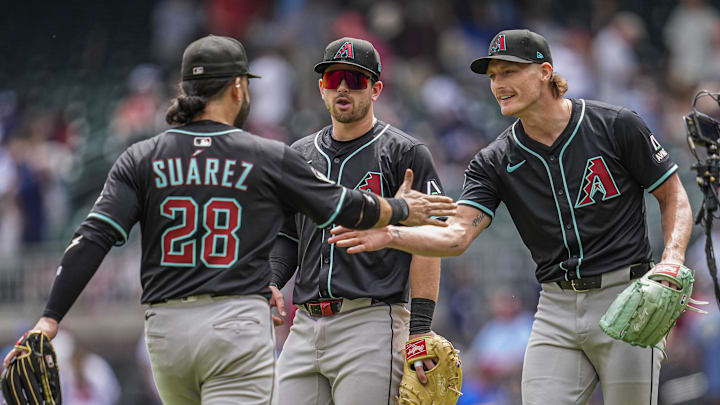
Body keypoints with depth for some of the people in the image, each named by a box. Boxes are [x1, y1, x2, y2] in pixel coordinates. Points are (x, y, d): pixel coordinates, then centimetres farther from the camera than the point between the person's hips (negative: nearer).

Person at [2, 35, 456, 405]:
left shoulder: (142, 159, 6)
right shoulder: (270, 158, 1)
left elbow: (93, 239, -4)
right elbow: (348, 208, 13)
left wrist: (49, 320, -7)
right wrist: (402, 210, 33)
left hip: (166, 328, 4)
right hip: (238, 324, -4)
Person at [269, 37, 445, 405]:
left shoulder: (405, 153, 2)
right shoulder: (300, 155, 19)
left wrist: (419, 330, -13)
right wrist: (269, 283, 3)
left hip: (373, 321, -6)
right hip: (306, 326, 6)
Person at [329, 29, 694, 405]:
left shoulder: (616, 126, -4)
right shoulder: (495, 161, 4)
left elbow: (674, 196, 4)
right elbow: (457, 235, -8)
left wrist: (672, 261, -14)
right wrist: (390, 235, -25)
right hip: (556, 308, 3)